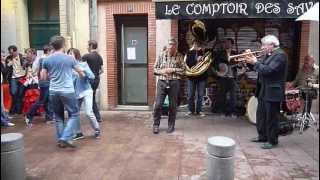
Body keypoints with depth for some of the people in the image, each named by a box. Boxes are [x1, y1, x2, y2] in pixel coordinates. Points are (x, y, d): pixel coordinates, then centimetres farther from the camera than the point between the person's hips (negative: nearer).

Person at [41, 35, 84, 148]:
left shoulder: (47, 60, 4)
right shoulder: (70, 58, -3)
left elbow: (43, 77, 8)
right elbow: (81, 73, 8)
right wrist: (83, 77, 30)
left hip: (53, 91, 4)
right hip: (67, 91, -4)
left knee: (58, 116, 15)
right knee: (74, 114, 6)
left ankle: (60, 140, 20)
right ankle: (66, 137, -5)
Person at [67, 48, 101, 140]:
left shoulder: (83, 64, -5)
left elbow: (92, 76, -9)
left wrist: (83, 70, -21)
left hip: (86, 91, -3)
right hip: (75, 93, 3)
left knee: (88, 113, -9)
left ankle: (97, 130, 13)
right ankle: (78, 133, 22)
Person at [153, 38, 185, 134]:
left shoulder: (179, 56, 3)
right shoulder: (161, 55, 6)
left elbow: (183, 69, 0)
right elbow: (155, 69, 9)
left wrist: (172, 70, -12)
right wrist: (161, 71, -11)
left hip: (174, 83, 0)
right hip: (162, 82, 1)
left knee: (173, 106, 7)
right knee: (158, 105, -2)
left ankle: (171, 126, 22)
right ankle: (156, 125, 13)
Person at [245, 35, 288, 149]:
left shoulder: (280, 55, -15)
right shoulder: (268, 55, 13)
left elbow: (268, 70, -25)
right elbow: (259, 67, 14)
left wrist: (255, 62, -17)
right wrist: (251, 59, 1)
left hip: (272, 92, -9)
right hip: (263, 91, 9)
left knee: (271, 117, -1)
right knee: (261, 115, 17)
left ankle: (272, 141, 10)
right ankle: (262, 136, 30)